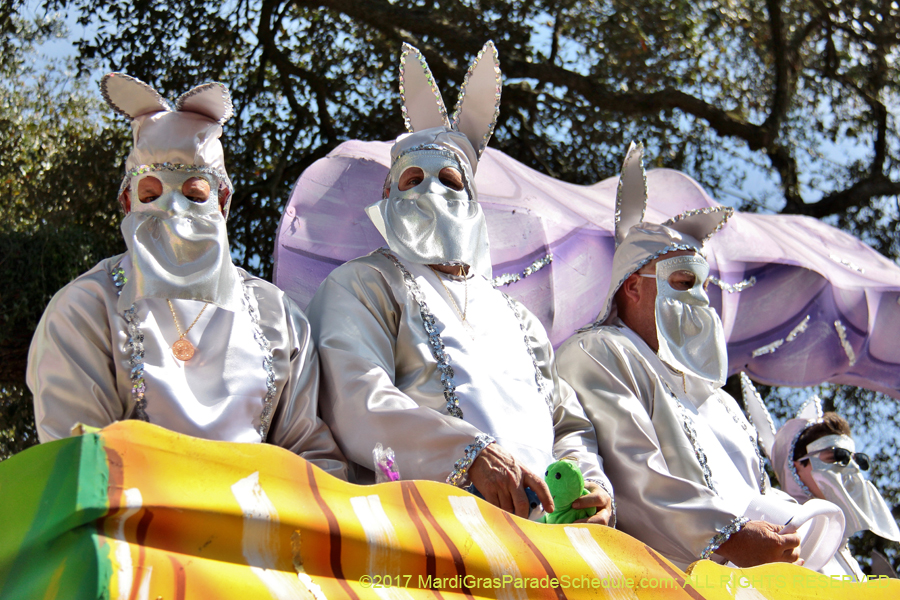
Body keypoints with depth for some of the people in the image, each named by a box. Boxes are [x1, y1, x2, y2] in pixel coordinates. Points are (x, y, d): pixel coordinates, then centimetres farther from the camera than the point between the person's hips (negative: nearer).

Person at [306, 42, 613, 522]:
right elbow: (357, 405, -4)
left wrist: (592, 483, 5)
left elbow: (569, 424, 29)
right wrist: (473, 453, -18)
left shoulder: (516, 316, 32)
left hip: (540, 523, 5)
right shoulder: (363, 284, 14)